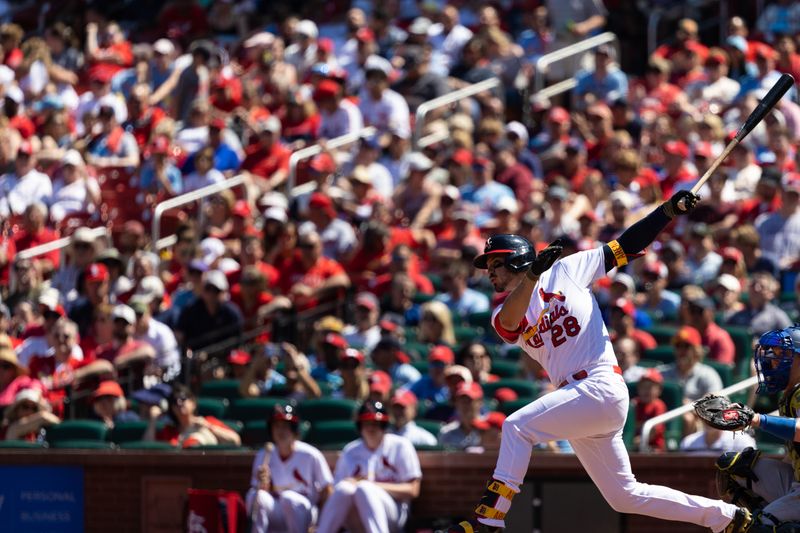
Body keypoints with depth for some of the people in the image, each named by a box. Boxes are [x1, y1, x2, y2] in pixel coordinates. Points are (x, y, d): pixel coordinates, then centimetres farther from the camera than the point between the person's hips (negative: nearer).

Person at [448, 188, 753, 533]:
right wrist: (533, 273, -27)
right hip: (575, 400, 7)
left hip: (602, 387, -7)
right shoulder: (503, 317, 14)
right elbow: (510, 320, -11)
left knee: (518, 426, -21)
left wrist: (669, 211, -5)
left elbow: (623, 247, 6)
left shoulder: (565, 271, 6)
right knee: (624, 497, 9)